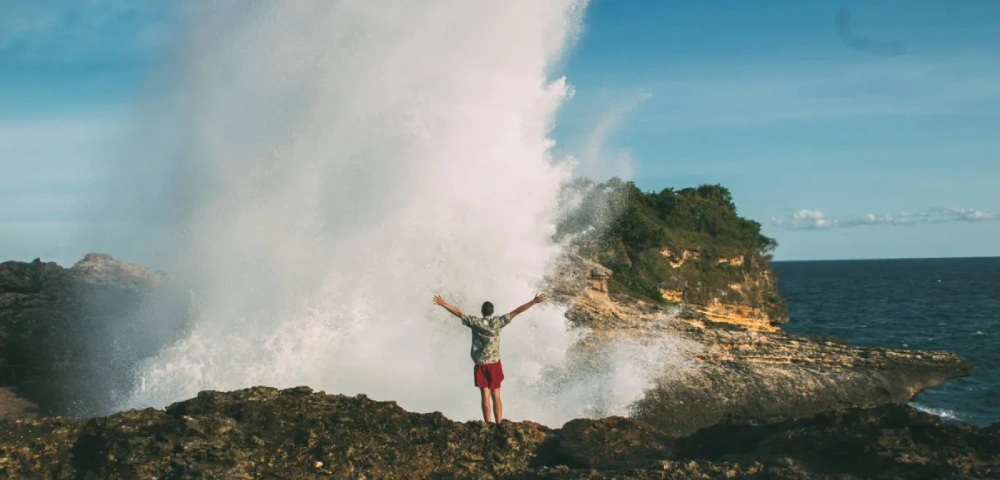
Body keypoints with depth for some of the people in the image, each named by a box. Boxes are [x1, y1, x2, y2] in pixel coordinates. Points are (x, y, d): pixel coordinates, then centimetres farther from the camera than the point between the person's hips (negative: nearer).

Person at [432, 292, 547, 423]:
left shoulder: (475, 322, -5)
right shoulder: (497, 322, -6)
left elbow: (458, 313, -2)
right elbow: (516, 312, -7)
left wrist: (443, 304, 7)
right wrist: (534, 301, -7)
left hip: (480, 365, 0)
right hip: (495, 364, 0)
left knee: (485, 397, 2)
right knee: (496, 397, 6)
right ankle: (499, 425, 3)